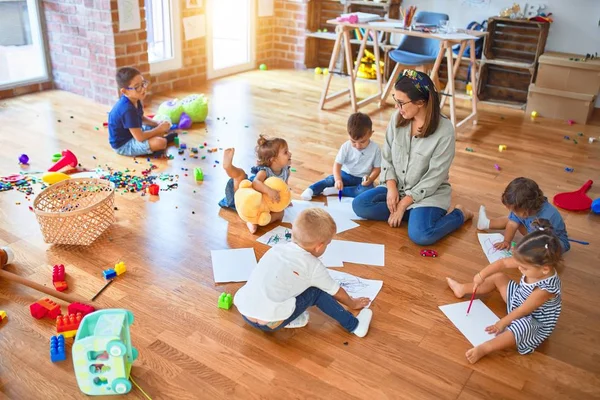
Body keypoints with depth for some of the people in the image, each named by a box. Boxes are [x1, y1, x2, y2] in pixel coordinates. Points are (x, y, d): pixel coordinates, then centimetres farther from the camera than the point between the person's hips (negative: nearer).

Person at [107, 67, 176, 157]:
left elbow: (142, 118, 15)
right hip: (123, 145, -10)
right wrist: (159, 129, -18)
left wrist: (158, 124, -2)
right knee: (160, 143, -27)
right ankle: (165, 141, 3)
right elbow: (140, 138, -31)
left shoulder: (135, 100, -4)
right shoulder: (128, 109, -33)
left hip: (132, 133, 10)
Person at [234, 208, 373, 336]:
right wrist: (352, 303, 36)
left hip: (242, 309, 6)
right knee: (316, 293, 7)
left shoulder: (277, 248, 13)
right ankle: (355, 326, 15)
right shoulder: (313, 266, -1)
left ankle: (288, 318, 11)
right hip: (268, 322, -5)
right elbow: (336, 292, 15)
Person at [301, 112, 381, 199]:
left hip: (362, 179, -1)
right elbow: (337, 164, -15)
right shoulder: (346, 146, -12)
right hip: (346, 174, 1)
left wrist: (370, 179, -26)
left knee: (367, 191, -32)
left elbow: (377, 168, -6)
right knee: (330, 180, -26)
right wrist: (338, 179, -34)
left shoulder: (375, 149, -14)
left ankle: (336, 190, -29)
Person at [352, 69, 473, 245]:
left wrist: (403, 204, -18)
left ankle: (460, 214, 1)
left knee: (421, 235, -29)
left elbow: (434, 177, -19)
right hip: (397, 187, 5)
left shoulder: (444, 130, -21)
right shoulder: (397, 118, -7)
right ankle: (416, 213, -6)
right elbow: (387, 157, 3)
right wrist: (391, 187, -13)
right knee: (359, 205, -14)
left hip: (429, 192, -5)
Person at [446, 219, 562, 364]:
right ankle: (463, 289, 27)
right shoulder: (534, 266, -21)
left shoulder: (546, 288, -39)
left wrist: (503, 322, -16)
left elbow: (523, 310, -27)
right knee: (497, 277, 11)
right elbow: (503, 263, -8)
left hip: (535, 322, -8)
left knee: (520, 327, -43)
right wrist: (481, 275, -9)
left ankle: (485, 348, -41)